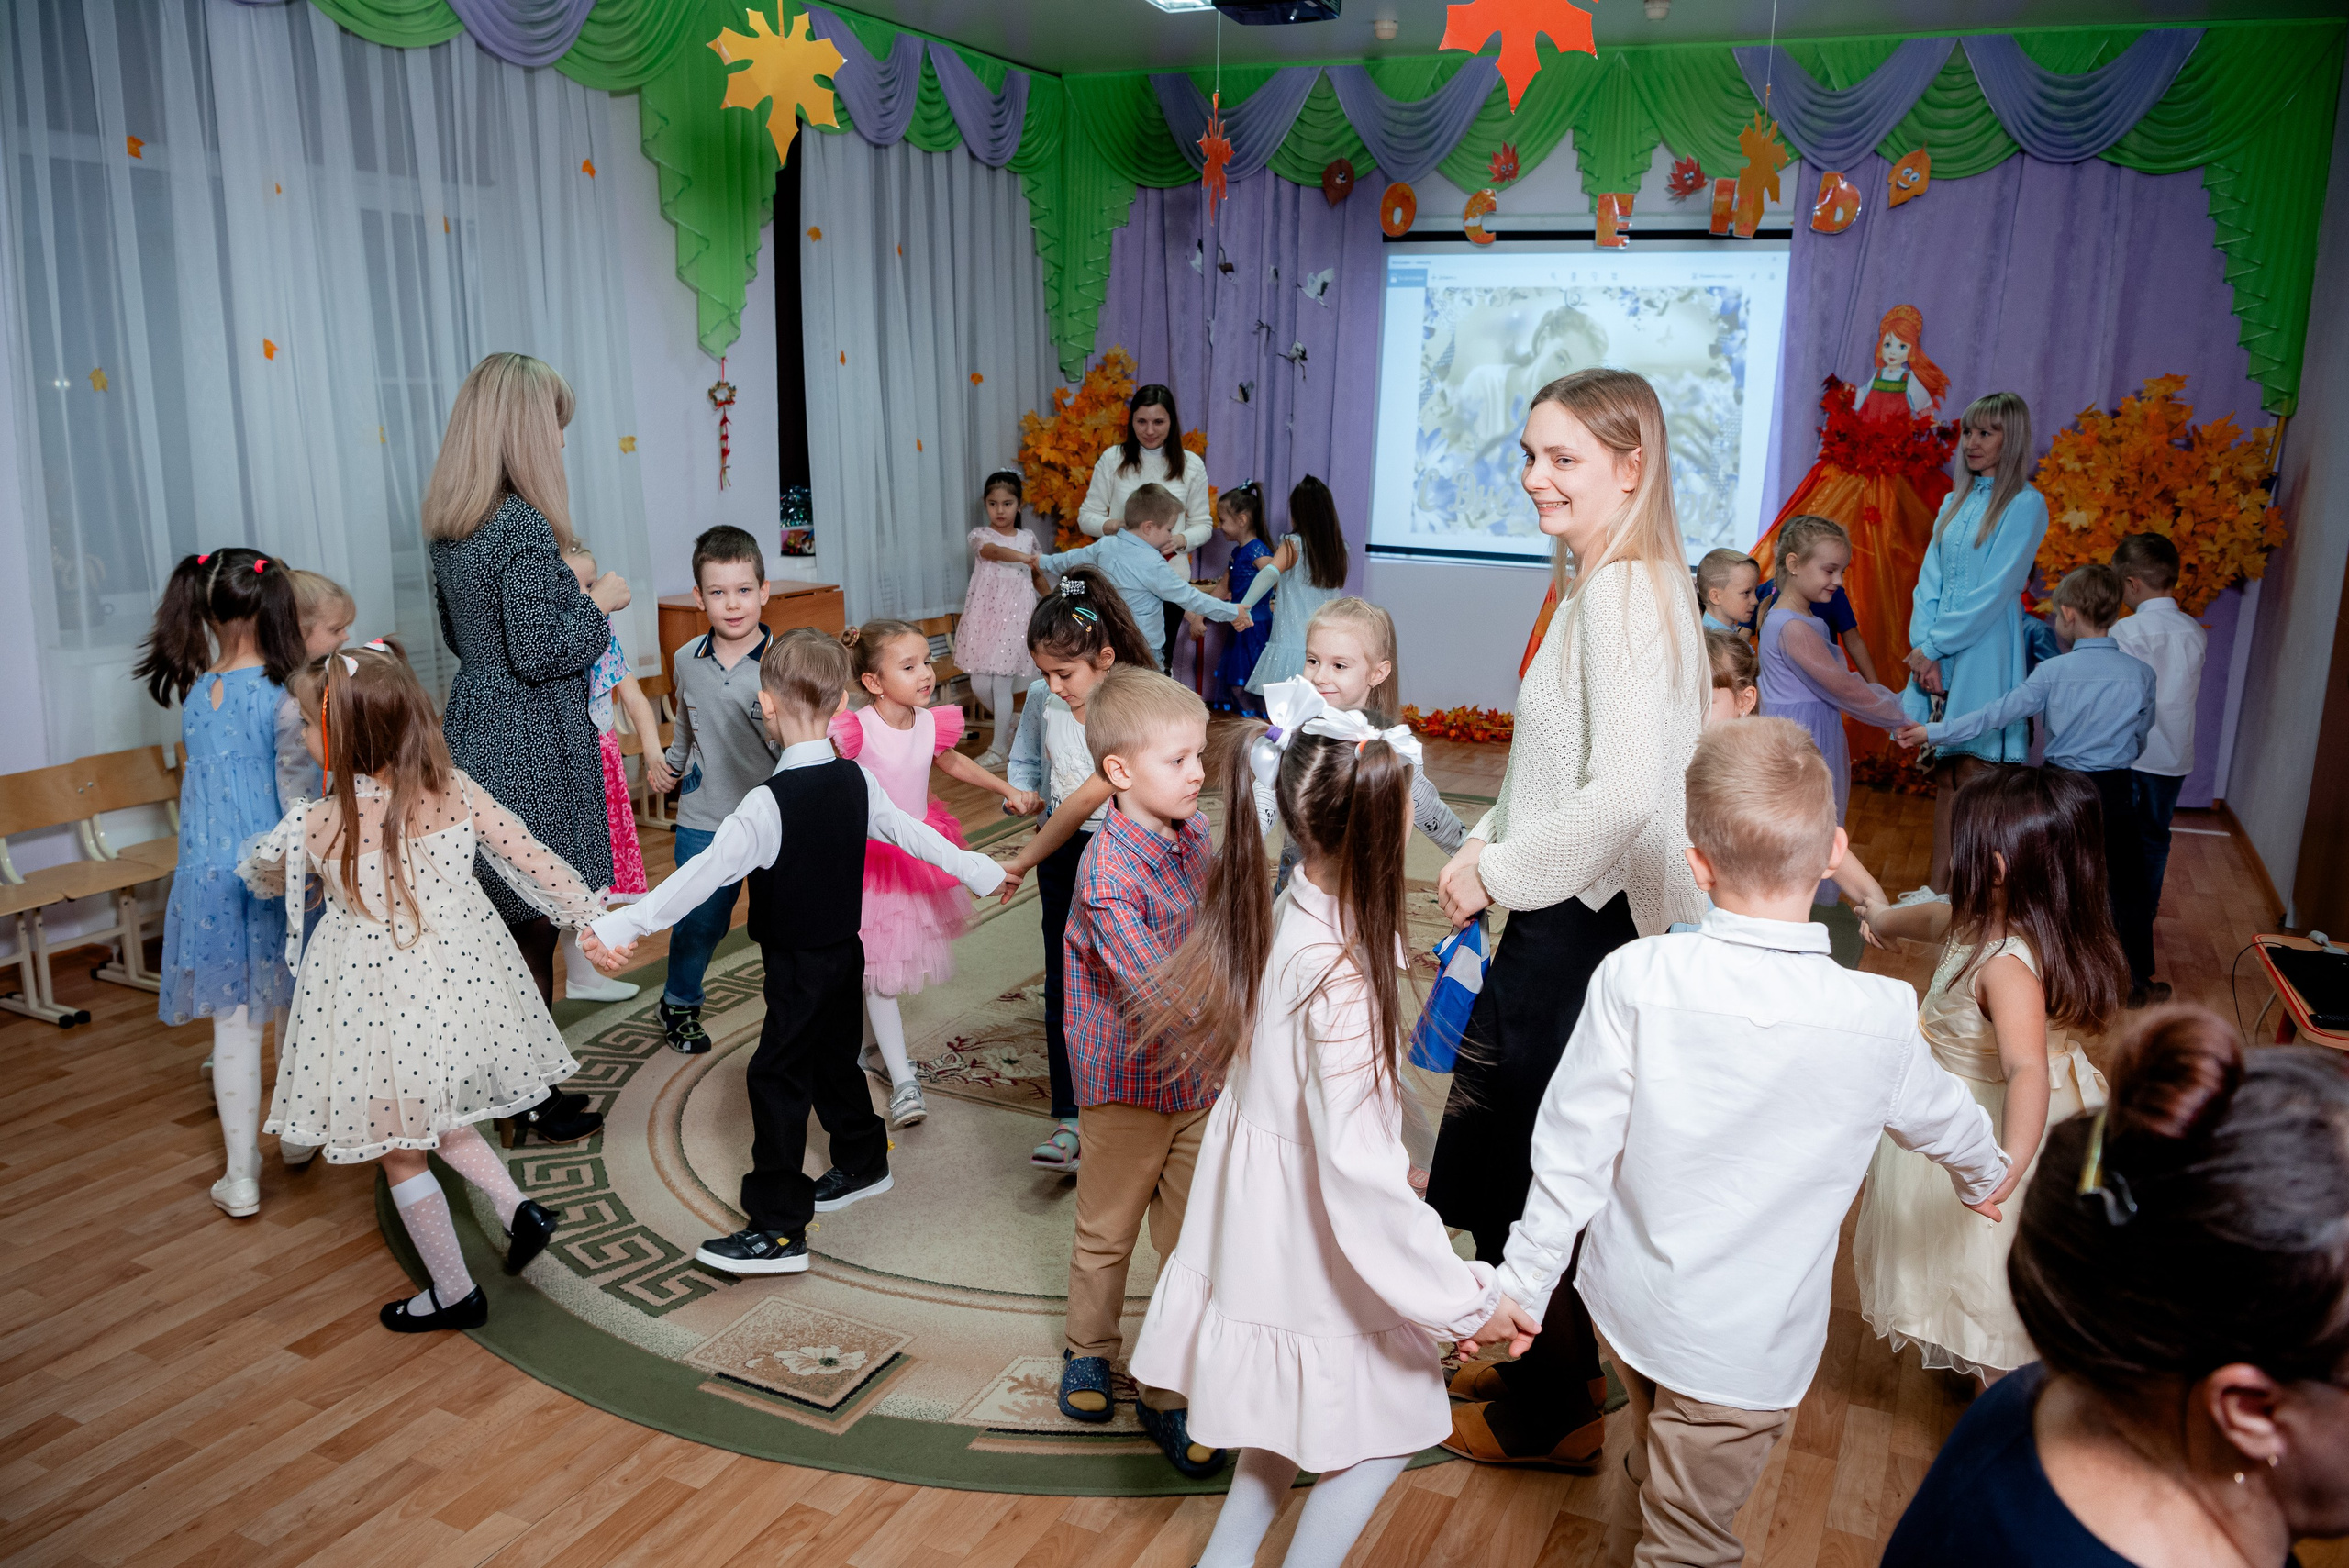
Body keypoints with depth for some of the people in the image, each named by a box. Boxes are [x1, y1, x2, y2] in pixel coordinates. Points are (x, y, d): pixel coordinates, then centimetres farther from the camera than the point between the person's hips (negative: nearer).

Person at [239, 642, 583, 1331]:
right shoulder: (456, 790, -11)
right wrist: (591, 913, 8)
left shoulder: (313, 827, -20)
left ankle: (454, 1294, 27)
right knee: (439, 1119, 30)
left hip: (379, 1007, -5)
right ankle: (519, 1209, 16)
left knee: (400, 1152, 16)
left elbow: (259, 876, 3)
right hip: (460, 984, 5)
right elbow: (534, 861, -5)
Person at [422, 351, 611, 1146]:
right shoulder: (525, 524, -19)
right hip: (529, 747, -9)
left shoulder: (447, 524, 8)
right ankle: (535, 1104, 14)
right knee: (533, 927, 2)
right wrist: (598, 604, -7)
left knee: (496, 921, 17)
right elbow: (538, 653, -21)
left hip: (471, 731, 9)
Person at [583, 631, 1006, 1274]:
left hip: (798, 968, -8)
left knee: (777, 1079, -1)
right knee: (834, 1060, 24)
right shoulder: (857, 781, -3)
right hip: (846, 951, 8)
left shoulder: (769, 804, -24)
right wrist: (980, 871, 24)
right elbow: (911, 832, 9)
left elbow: (702, 875, -32)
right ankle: (862, 1164, 43)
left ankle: (779, 1230, 3)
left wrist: (621, 926, -34)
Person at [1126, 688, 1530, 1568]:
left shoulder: (1282, 918, -6)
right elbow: (1361, 1172, -31)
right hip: (1317, 1256, -8)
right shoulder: (1343, 978, -32)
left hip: (1260, 1223, 8)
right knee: (1386, 1432, 15)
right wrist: (1464, 1297, -24)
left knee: (1293, 1418, 28)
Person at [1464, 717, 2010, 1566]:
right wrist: (1985, 1175, 28)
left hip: (1627, 1298, 2)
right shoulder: (1879, 1017, -20)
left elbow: (1573, 1147, -15)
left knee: (1659, 1443, 32)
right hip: (1746, 1345, -2)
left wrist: (1522, 1286, 0)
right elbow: (1939, 1116, 3)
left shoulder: (1635, 977, -22)